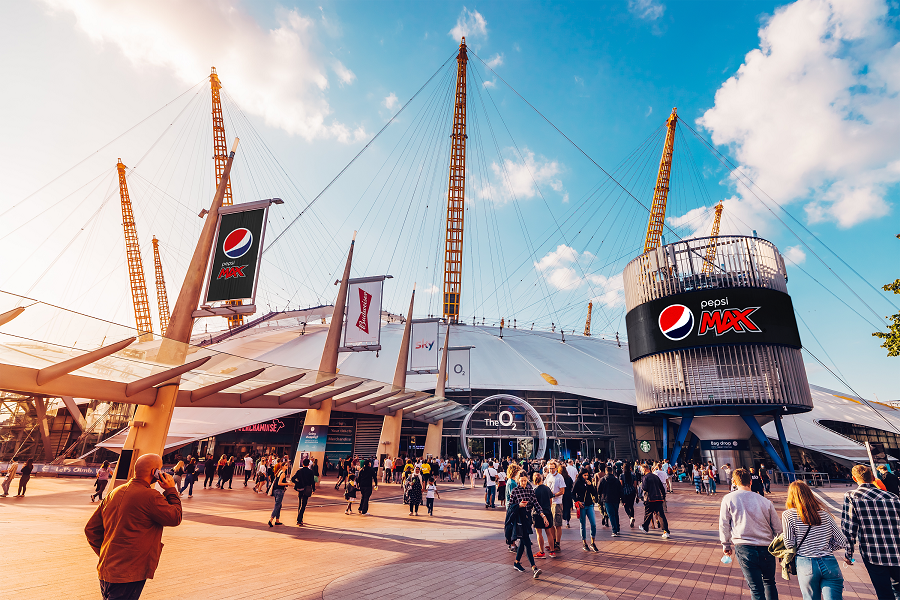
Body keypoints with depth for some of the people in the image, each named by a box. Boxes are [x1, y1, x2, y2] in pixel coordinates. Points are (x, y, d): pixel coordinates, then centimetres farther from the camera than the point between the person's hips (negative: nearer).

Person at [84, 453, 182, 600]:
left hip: (105, 570, 9)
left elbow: (91, 529, 13)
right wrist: (171, 490, -3)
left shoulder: (114, 493, 6)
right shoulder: (150, 496, -20)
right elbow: (175, 518, -10)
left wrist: (105, 554, 19)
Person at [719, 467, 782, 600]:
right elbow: (777, 528, 7)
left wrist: (726, 545, 14)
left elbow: (724, 525, 2)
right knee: (769, 582, 24)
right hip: (766, 548, 3)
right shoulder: (765, 501, 2)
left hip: (744, 548, -3)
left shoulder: (729, 499, -1)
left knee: (756, 588, 5)